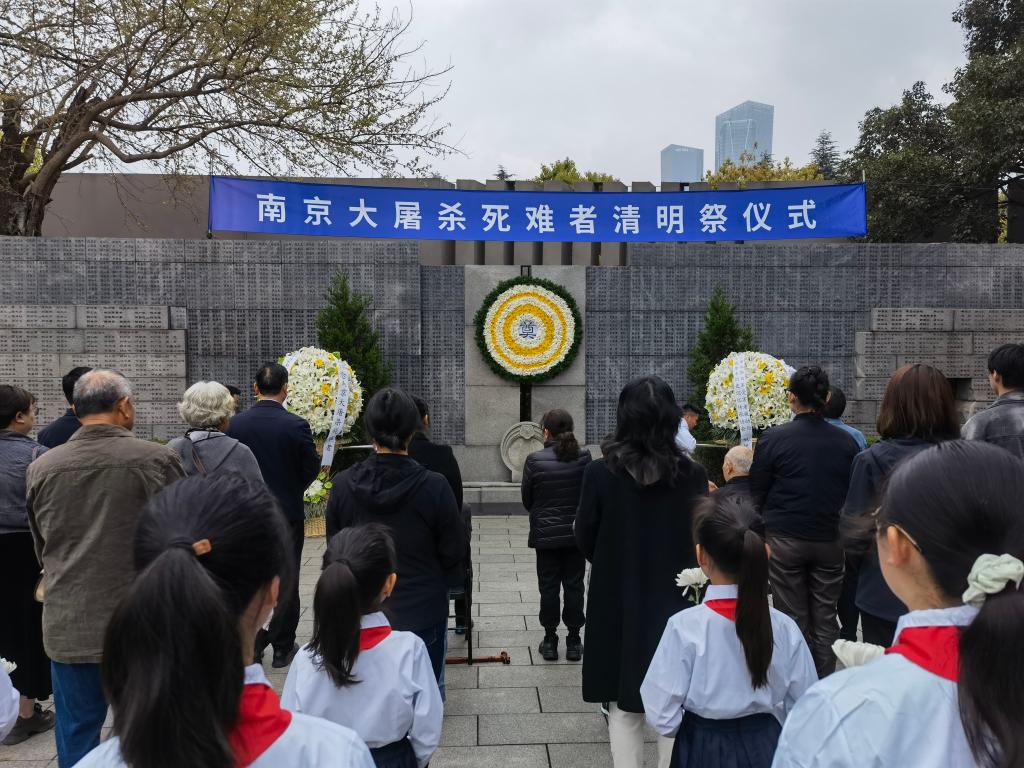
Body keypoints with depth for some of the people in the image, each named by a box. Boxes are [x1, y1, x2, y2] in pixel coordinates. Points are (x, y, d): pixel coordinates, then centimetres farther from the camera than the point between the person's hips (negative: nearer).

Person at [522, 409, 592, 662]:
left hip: (545, 534, -1)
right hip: (577, 534, 1)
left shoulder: (534, 460, -13)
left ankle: (550, 640, 18)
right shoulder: (584, 458, -8)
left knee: (548, 587, 10)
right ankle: (573, 640, 17)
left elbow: (526, 500, -2)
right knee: (574, 586, 10)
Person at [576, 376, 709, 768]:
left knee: (624, 708, 13)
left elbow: (585, 540, -5)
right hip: (676, 602, 1)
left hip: (618, 603, -1)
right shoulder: (692, 474, -12)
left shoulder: (601, 472, -14)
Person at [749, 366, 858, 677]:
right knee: (826, 619, 12)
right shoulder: (846, 442, -1)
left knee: (793, 620, 7)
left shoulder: (773, 438, -11)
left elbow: (757, 494, -5)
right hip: (830, 540, 3)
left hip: (785, 539, -2)